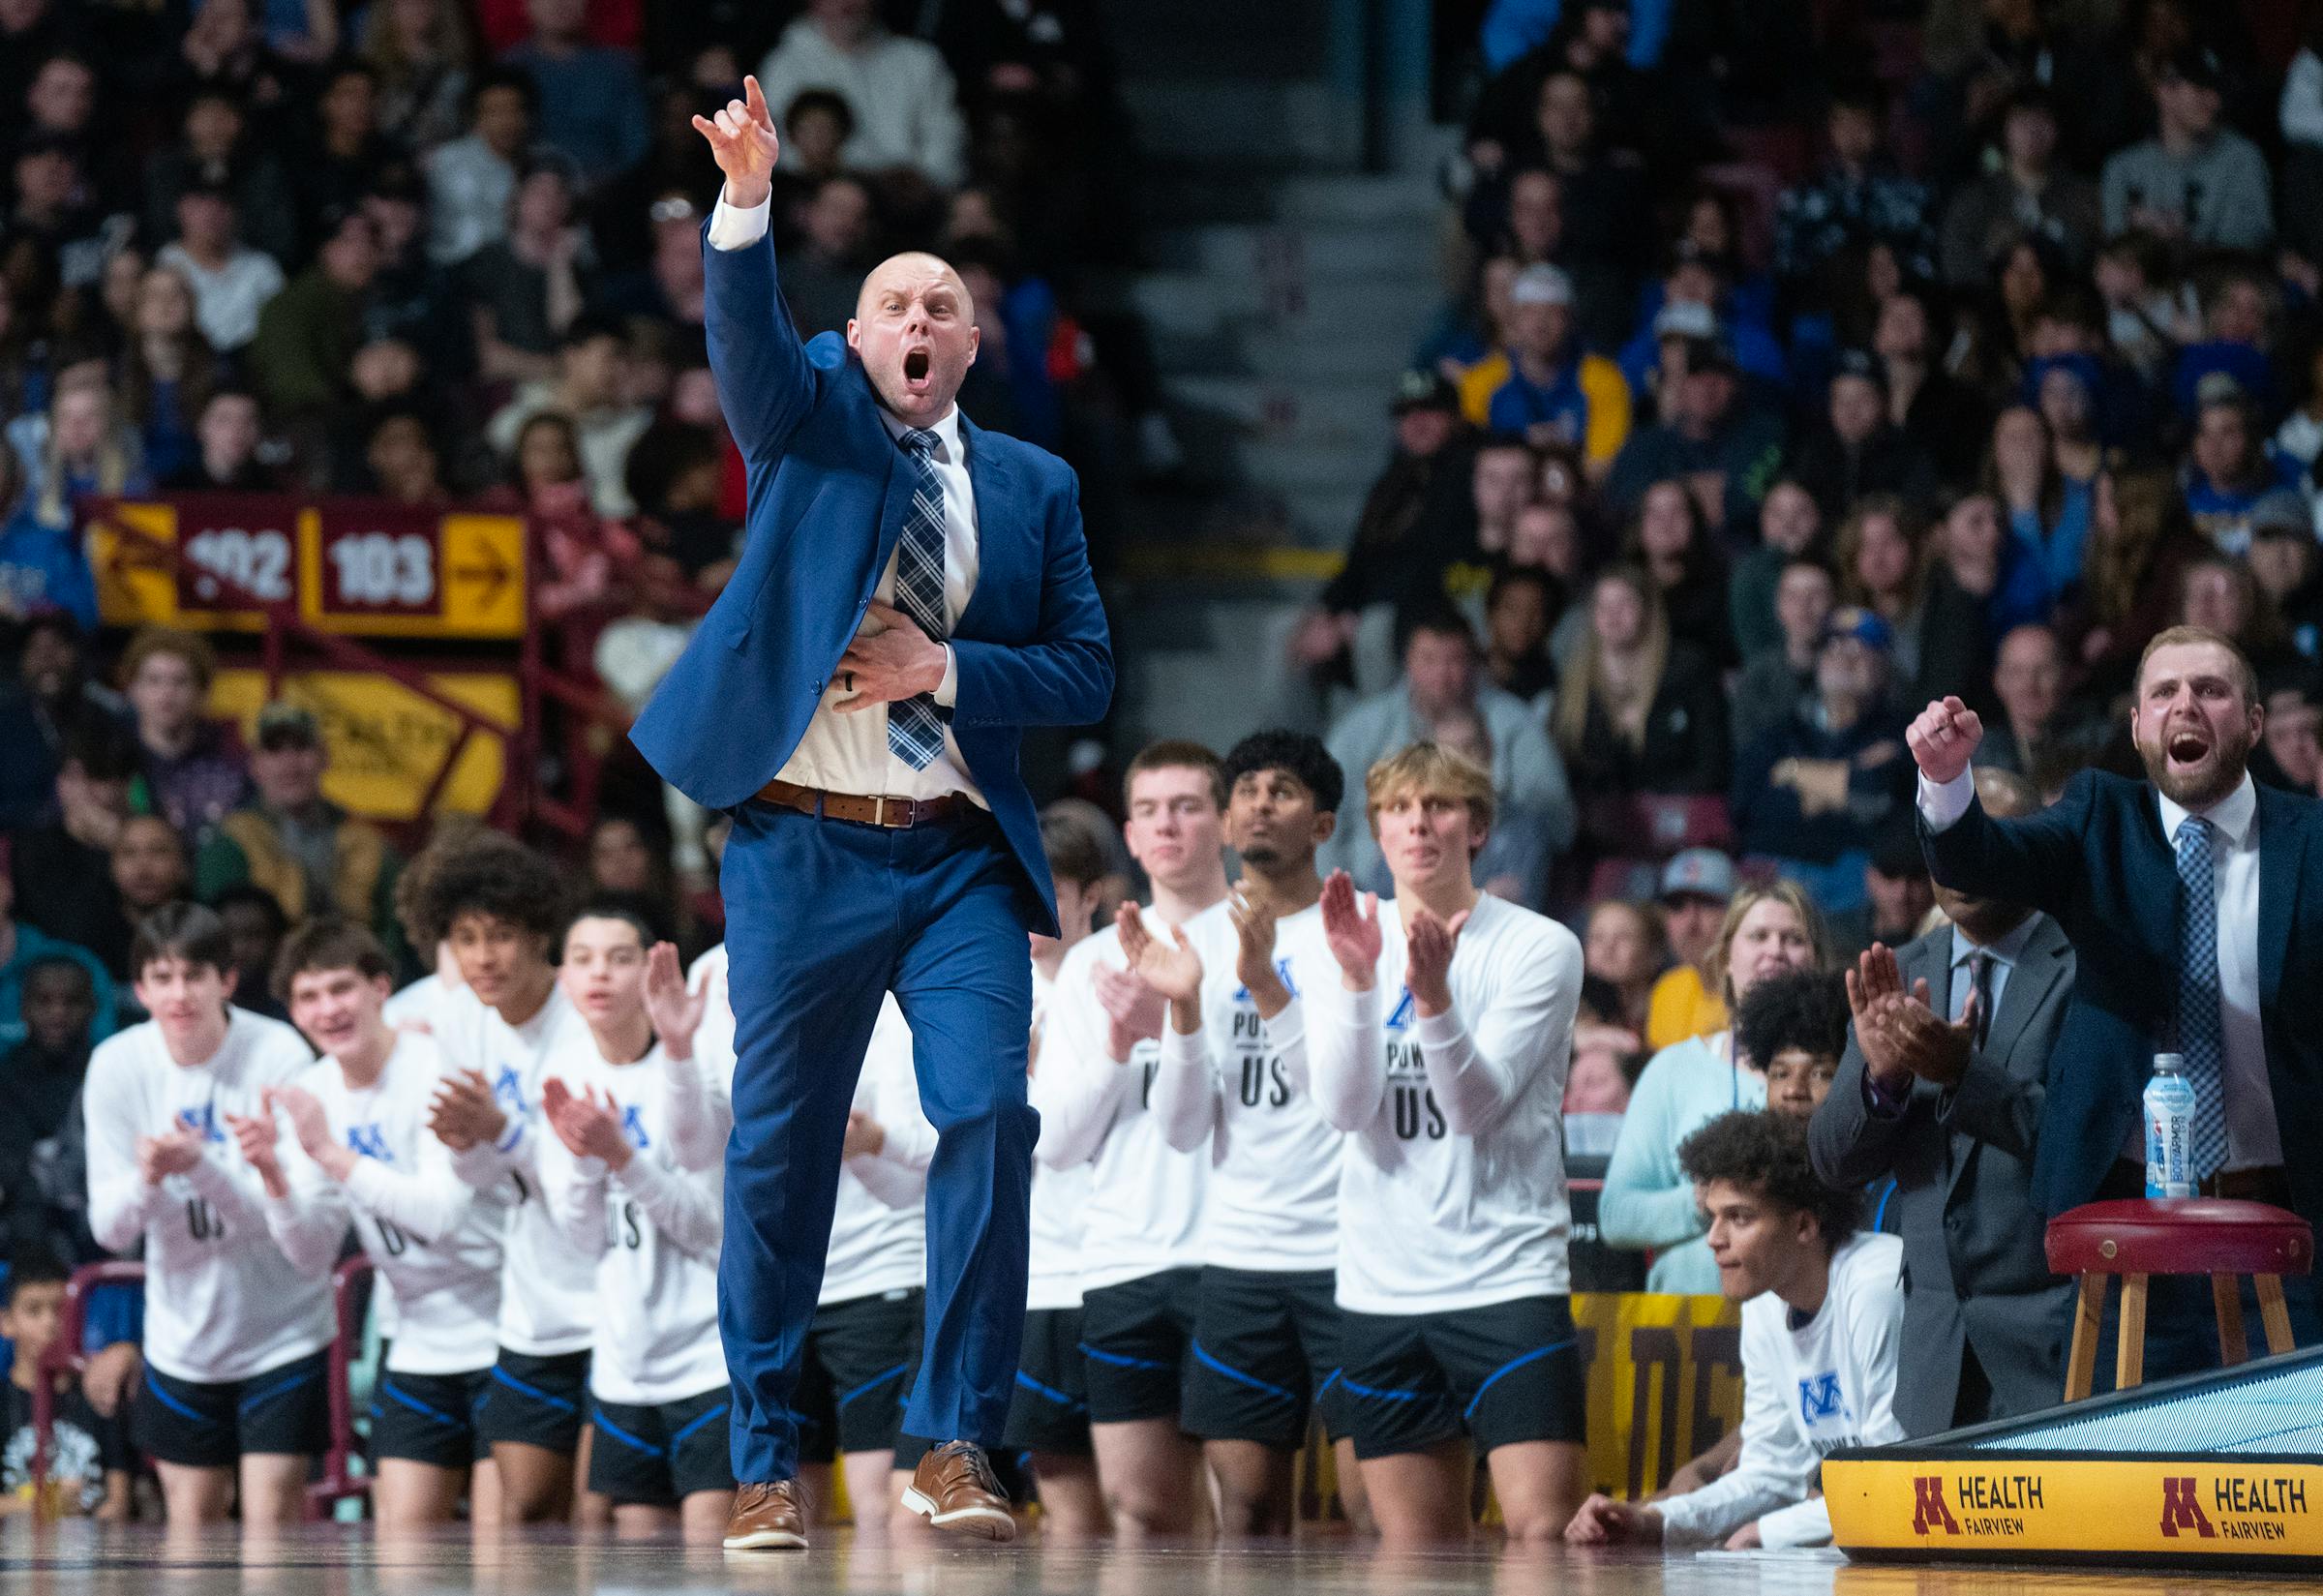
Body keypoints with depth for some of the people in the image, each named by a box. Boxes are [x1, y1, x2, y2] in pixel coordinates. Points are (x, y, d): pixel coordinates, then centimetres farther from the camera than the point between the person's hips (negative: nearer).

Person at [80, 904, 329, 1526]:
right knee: (190, 1529, 8)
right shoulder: (116, 1066, -7)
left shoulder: (279, 1055, -16)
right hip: (181, 1336, 3)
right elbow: (109, 1230, -6)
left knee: (271, 1521, -8)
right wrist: (146, 1178, -28)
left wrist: (199, 1165, -36)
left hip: (281, 1329, -3)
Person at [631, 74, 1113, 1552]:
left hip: (962, 859, 2)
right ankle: (767, 1460, 8)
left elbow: (1087, 670, 9)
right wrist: (748, 199, -33)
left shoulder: (1033, 484, 13)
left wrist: (947, 668, -8)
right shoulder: (812, 418, 7)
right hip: (806, 843, -1)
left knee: (990, 1118, -12)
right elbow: (749, 335, -15)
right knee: (780, 1149, 1)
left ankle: (959, 1444, -5)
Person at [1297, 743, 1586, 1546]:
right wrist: (1357, 979, -19)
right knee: (1415, 1548, 5)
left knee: (1544, 1526, -15)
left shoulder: (1539, 947, -3)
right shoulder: (1346, 943, 8)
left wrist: (1433, 992, -29)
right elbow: (1343, 1105, -5)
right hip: (1383, 1288, 4)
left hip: (1508, 1276, -4)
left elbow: (1478, 1104, -13)